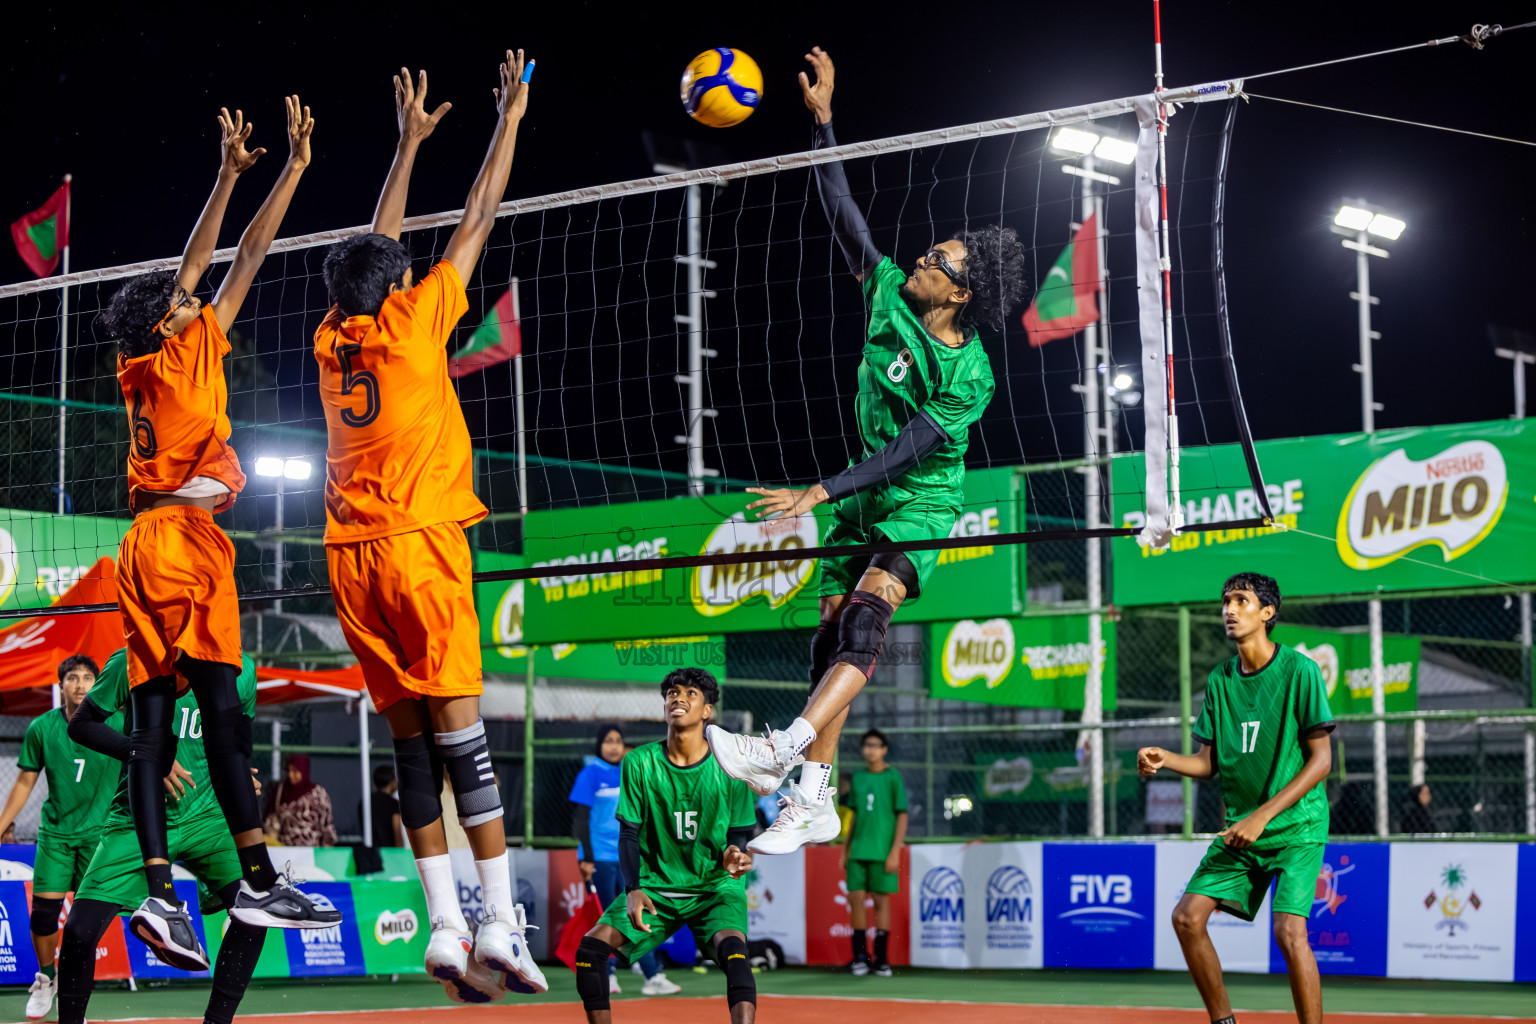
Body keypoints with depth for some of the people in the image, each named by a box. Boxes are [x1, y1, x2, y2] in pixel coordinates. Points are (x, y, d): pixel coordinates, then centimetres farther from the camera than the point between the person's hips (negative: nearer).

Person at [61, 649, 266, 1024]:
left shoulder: (241, 669, 2)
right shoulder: (132, 662, -9)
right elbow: (80, 725, -5)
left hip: (206, 817, 2)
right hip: (136, 820, -2)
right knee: (80, 930, -13)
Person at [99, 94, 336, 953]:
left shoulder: (137, 373, 18)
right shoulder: (189, 353, 1)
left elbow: (193, 268, 26)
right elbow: (250, 256, 5)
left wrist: (228, 176, 31)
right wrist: (295, 167, 12)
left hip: (143, 546, 8)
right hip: (185, 536, -8)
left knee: (153, 718, -2)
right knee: (222, 707, -12)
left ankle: (159, 888, -11)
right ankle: (260, 882, -16)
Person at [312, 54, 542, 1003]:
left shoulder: (334, 339, 12)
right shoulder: (413, 321, -1)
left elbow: (379, 247, 28)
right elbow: (480, 220, 8)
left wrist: (410, 143, 36)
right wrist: (510, 119, 18)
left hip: (352, 554, 5)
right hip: (419, 541, -5)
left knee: (413, 742, 4)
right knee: (459, 728, -8)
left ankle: (446, 926, -2)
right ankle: (500, 921, -13)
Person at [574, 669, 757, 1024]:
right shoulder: (640, 763, -4)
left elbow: (738, 834, 0)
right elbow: (629, 834, -1)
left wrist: (734, 856, -25)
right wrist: (634, 890, -17)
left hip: (715, 888, -2)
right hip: (655, 887, 2)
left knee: (733, 948, -33)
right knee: (591, 944, -17)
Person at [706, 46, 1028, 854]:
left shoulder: (969, 375, -19)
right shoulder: (890, 296, -2)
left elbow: (906, 452, -23)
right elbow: (843, 213, 1)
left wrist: (818, 492, -28)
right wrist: (823, 119, -4)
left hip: (919, 504, -7)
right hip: (863, 498, 7)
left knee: (868, 611, -29)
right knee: (831, 633, 1)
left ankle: (786, 747, -44)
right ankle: (814, 798, 3)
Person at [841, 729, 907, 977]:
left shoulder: (893, 777, -2)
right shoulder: (857, 777, 12)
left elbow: (902, 816, -4)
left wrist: (895, 851, -11)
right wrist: (846, 849, 15)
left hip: (883, 852, -4)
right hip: (858, 851, 4)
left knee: (881, 901, -1)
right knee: (855, 898, 0)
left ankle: (882, 959, 5)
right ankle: (860, 956, 9)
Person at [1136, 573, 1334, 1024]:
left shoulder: (1300, 671, -11)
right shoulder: (1219, 680, 6)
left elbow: (1321, 760, -12)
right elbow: (1210, 763, 9)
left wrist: (1263, 816, -18)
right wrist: (1165, 759, -13)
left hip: (1297, 824, -6)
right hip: (1241, 828, 6)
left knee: (1289, 931, -21)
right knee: (1188, 917, -1)